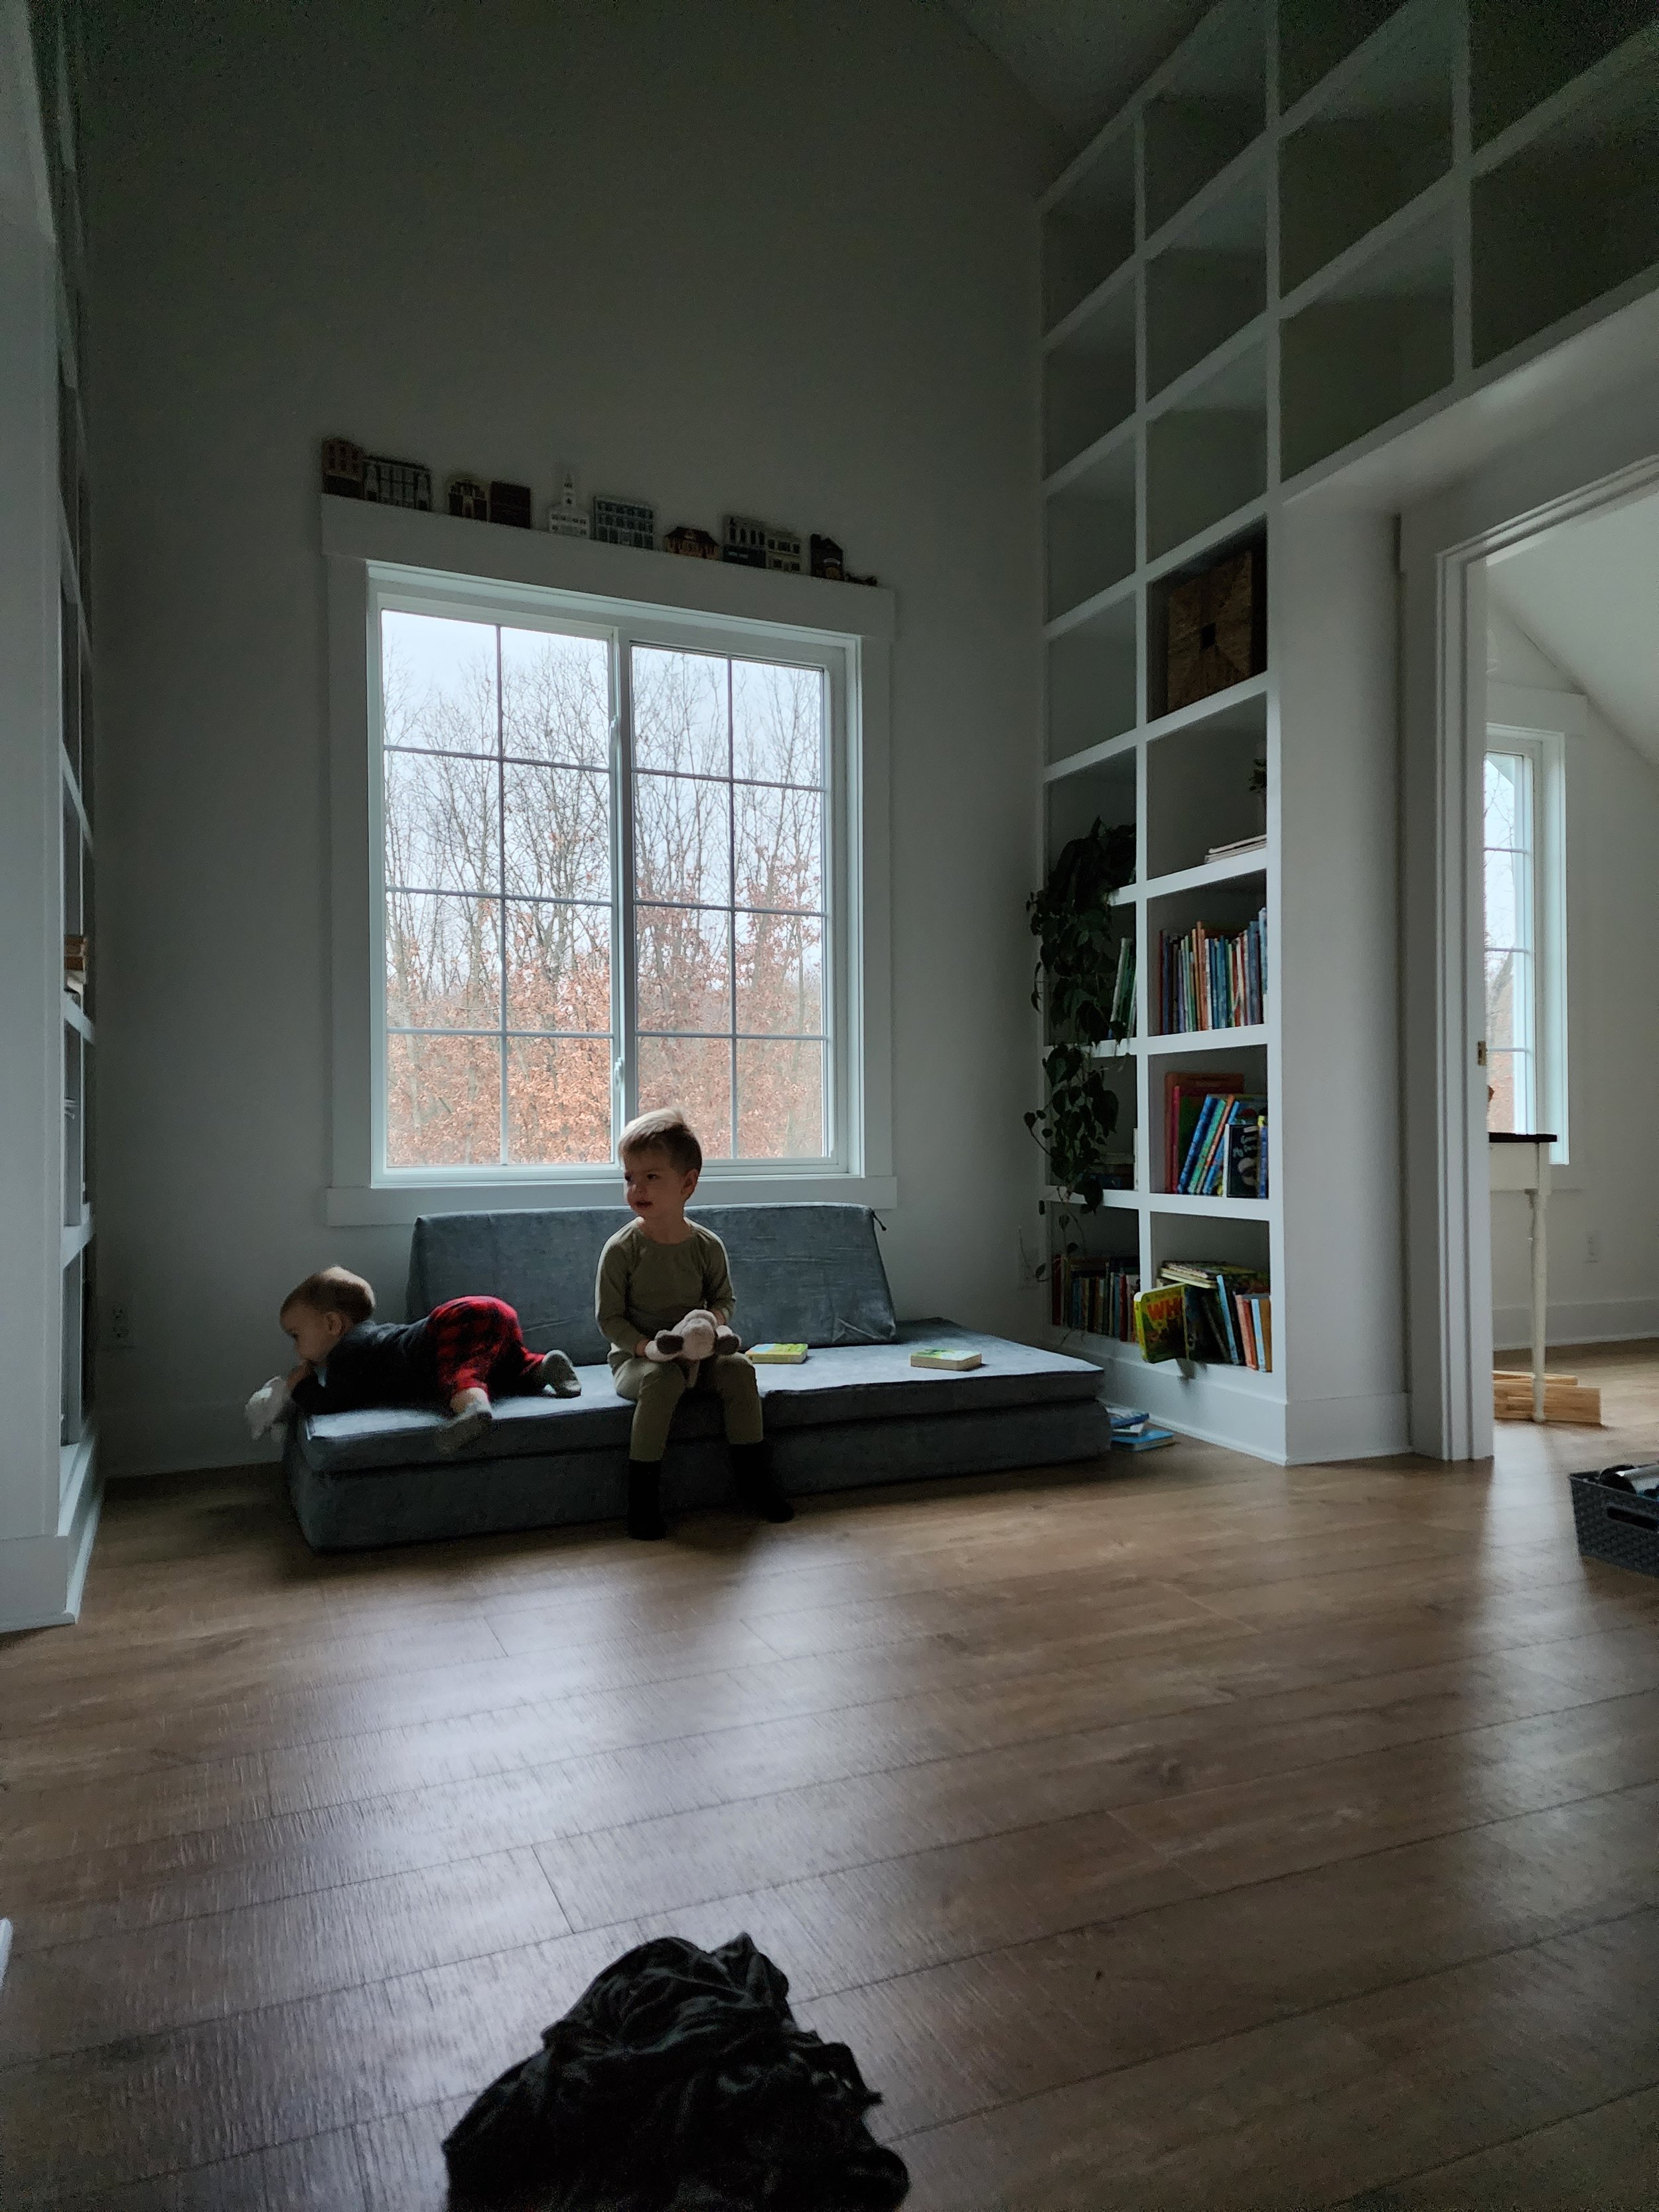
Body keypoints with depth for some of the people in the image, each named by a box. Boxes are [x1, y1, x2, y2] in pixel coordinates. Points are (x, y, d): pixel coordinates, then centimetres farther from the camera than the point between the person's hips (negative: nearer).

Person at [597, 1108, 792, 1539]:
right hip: (637, 1355, -3)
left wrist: (712, 1320, -13)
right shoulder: (621, 1249, -11)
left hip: (696, 1353, 3)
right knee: (663, 1380, -34)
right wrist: (647, 1346, -24)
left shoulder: (707, 1245, -2)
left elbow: (725, 1297, 11)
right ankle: (642, 1495, -25)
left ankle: (753, 1479, -8)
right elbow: (609, 1317, -8)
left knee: (738, 1369, -22)